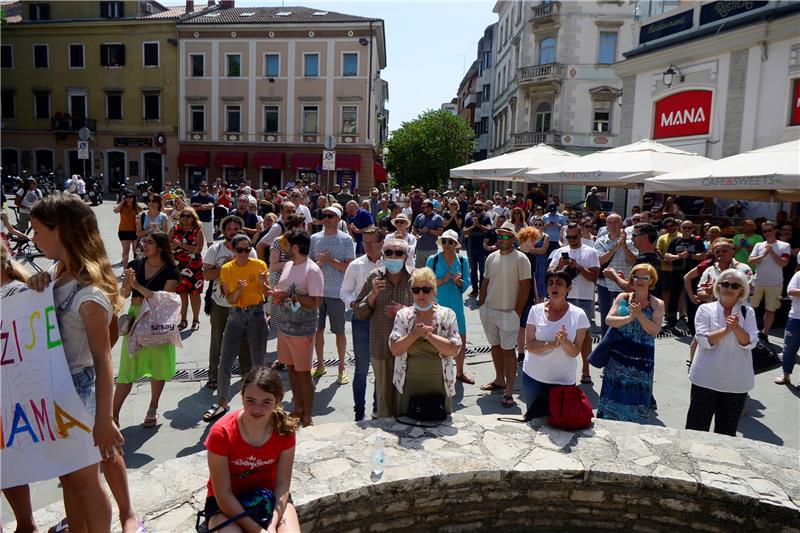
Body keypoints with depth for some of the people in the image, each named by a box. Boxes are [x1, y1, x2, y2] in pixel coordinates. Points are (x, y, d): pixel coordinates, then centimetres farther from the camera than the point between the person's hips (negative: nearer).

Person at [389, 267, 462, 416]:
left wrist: (429, 335, -17)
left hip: (440, 385, 0)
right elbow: (394, 349, -6)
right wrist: (415, 334, -18)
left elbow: (454, 350, -10)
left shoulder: (447, 314, -1)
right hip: (409, 384, 1)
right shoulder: (403, 315, 2)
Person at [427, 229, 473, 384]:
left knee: (461, 340, 11)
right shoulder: (433, 259, -5)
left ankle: (459, 372, 32)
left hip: (456, 305, 3)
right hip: (437, 304, -3)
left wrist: (459, 281, -20)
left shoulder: (462, 260, 2)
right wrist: (443, 280, -19)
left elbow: (467, 282, 1)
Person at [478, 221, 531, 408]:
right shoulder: (491, 257, 8)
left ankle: (509, 390, -1)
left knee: (508, 349, -5)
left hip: (508, 313, -6)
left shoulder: (520, 259, -9)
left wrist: (518, 311, -12)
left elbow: (525, 286, -10)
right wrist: (481, 303, 10)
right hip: (489, 309, 6)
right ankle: (499, 380, 31)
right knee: (495, 346, 16)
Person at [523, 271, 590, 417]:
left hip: (563, 380, -1)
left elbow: (575, 352, -7)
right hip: (534, 377, 1)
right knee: (534, 418, 15)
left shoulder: (578, 315, -7)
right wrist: (551, 344, -24)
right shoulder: (536, 310, -5)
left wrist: (564, 341, -27)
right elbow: (529, 345, -7)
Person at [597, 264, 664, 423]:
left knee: (636, 398, 5)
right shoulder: (623, 297, 3)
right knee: (614, 394, 8)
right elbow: (609, 320, -7)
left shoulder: (657, 304, -1)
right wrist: (629, 318, -20)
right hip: (618, 356, 1)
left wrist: (640, 315, -21)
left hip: (642, 360, -1)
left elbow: (654, 331, -10)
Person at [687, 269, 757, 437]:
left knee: (727, 429, 13)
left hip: (736, 382, 2)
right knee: (697, 425, 5)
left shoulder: (747, 312, 4)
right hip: (706, 378, -2)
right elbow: (704, 341, -11)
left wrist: (736, 328, -24)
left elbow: (750, 342, -7)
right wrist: (726, 330, -25)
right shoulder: (705, 309, -2)